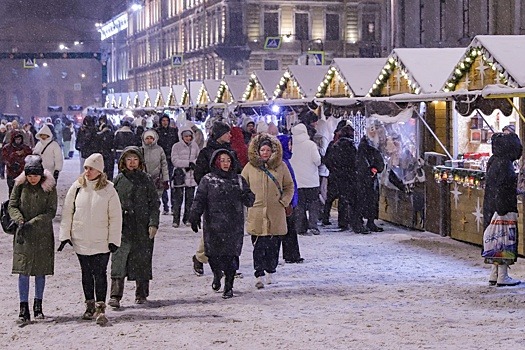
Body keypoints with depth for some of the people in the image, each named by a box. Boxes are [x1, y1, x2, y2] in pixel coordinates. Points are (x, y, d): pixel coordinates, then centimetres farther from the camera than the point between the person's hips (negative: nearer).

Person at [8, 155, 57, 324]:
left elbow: (51, 211, -7)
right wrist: (20, 220, -18)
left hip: (43, 234, 0)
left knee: (41, 270, 8)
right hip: (23, 234, 0)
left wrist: (33, 222, -19)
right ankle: (24, 308, -1)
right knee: (23, 271, -5)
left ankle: (38, 305, 22)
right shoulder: (20, 185, -1)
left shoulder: (49, 187, -5)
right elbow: (12, 206, 1)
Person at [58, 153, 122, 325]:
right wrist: (64, 235, 3)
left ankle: (100, 308, -7)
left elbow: (115, 217, -2)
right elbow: (67, 212, 6)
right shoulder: (77, 187, 0)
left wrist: (114, 239, -5)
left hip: (101, 241, -3)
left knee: (100, 274, -8)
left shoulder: (108, 189, -5)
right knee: (86, 274, 13)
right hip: (80, 240, 3)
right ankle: (90, 306, 23)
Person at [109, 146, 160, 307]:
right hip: (122, 226, 0)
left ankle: (141, 294, 20)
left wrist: (153, 223, -6)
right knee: (118, 260, -10)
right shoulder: (118, 180, 7)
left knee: (142, 260, 6)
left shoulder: (146, 179, 4)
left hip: (143, 227, 0)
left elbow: (154, 203, 3)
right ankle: (115, 296, -13)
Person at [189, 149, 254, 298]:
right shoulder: (207, 180, 6)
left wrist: (246, 195, -13)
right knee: (213, 253, -1)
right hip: (213, 225, -1)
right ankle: (217, 275, 32)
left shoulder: (238, 179, 12)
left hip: (234, 226, 1)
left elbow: (250, 201, 11)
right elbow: (199, 200, 1)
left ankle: (228, 287, 10)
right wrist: (194, 217, -12)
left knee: (231, 255, -3)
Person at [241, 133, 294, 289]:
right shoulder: (250, 167, 4)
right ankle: (259, 276, -5)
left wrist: (284, 201, 1)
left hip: (276, 214, 1)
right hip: (256, 213, -1)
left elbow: (289, 186, 13)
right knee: (259, 245, -5)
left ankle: (270, 272, 22)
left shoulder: (281, 166, 5)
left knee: (274, 244, 7)